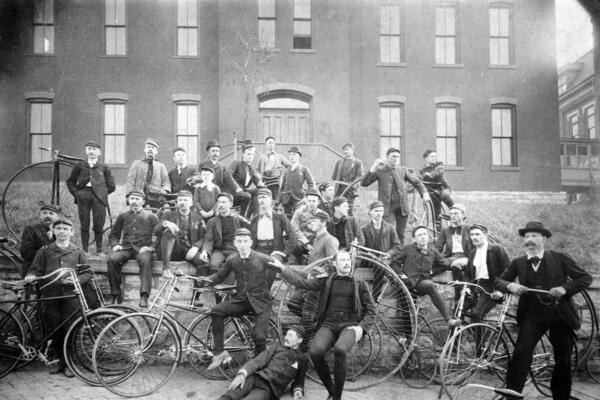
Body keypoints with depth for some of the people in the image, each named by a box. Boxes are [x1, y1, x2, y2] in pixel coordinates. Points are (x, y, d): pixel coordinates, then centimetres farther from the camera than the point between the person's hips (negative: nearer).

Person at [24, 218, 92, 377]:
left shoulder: (77, 252, 10)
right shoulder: (45, 250, 12)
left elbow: (87, 273, 6)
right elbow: (36, 269, 8)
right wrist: (31, 275, -13)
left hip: (71, 296, -1)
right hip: (51, 296, 1)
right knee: (54, 331, 5)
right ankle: (58, 359, 21)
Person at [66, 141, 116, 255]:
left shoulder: (104, 167, 10)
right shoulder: (80, 166, 12)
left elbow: (111, 186, 12)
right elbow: (70, 182, 18)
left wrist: (102, 193, 4)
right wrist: (76, 193, 6)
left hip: (98, 198, -1)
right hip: (83, 197, 1)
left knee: (99, 226, -1)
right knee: (84, 225, 3)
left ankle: (99, 250, 10)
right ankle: (84, 250, 11)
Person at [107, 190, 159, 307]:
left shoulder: (151, 217, 14)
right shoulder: (123, 216, 23)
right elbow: (113, 234, 26)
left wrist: (150, 246, -11)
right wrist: (115, 244, 5)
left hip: (142, 248, -3)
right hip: (125, 248, 3)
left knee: (145, 260, -37)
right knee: (112, 259, -29)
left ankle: (144, 296, -41)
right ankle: (116, 295, -21)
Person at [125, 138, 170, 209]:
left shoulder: (161, 166, 18)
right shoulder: (136, 163, 16)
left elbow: (166, 182, 9)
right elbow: (130, 182, 8)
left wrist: (165, 191, -13)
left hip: (156, 201, 1)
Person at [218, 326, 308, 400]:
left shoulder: (302, 359, 19)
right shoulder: (276, 347, 21)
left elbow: (299, 381, 23)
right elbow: (257, 361, 9)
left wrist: (298, 390, -2)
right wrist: (242, 374, -9)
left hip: (269, 389, -3)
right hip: (256, 378, 3)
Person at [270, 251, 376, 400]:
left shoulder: (360, 284, 14)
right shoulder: (326, 282, 14)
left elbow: (370, 309, 13)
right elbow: (302, 282, 5)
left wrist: (361, 327, -5)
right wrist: (283, 268, -7)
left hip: (349, 325, -1)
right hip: (328, 325, 1)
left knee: (340, 350, -36)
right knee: (315, 351, -31)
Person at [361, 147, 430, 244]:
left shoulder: (402, 170, 10)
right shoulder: (380, 171, 2)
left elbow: (416, 182, 18)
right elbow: (364, 183, -3)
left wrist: (424, 193, 3)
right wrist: (372, 169, -12)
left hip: (402, 206, 3)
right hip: (388, 206, -3)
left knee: (400, 233, 9)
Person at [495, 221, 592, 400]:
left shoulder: (560, 258, -3)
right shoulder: (518, 263, 2)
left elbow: (585, 278, -2)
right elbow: (499, 281, 4)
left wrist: (565, 288, -19)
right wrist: (510, 286, -18)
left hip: (560, 315, 0)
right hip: (532, 315, 0)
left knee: (563, 360, 10)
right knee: (521, 352, -15)